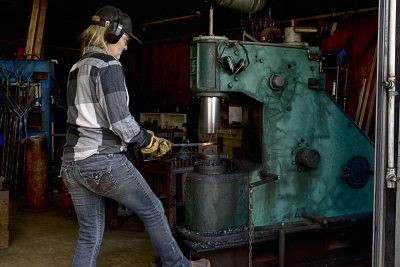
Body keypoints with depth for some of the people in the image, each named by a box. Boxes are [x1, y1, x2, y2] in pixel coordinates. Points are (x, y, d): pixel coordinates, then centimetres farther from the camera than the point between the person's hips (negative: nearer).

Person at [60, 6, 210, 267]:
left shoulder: (77, 68, 14)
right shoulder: (108, 66, -12)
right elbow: (119, 120, -18)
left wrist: (141, 137, 16)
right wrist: (149, 142, -1)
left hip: (72, 164, 8)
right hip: (104, 162, -8)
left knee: (90, 234, 14)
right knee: (153, 210, 12)